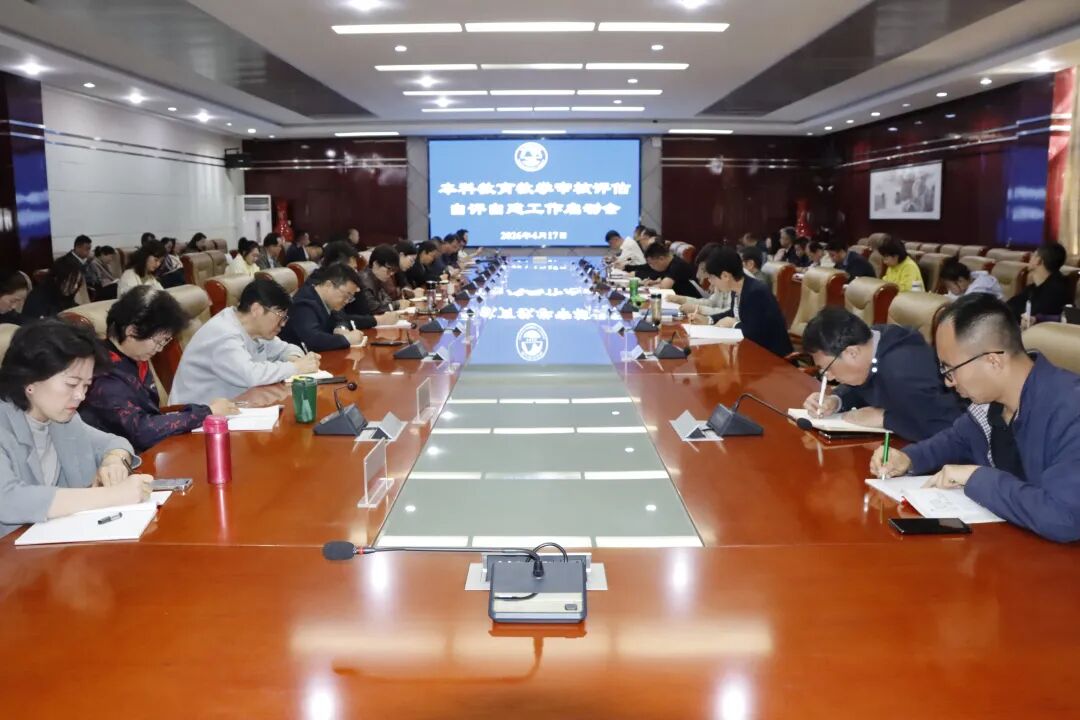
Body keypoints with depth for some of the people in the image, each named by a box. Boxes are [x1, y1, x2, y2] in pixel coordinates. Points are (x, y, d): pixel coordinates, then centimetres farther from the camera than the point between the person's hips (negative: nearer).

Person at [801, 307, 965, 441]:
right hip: (900, 442, 7)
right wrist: (835, 401, -9)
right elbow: (859, 387, 11)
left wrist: (881, 418, -28)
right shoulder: (870, 339, -8)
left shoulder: (903, 373, -34)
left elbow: (950, 427, -38)